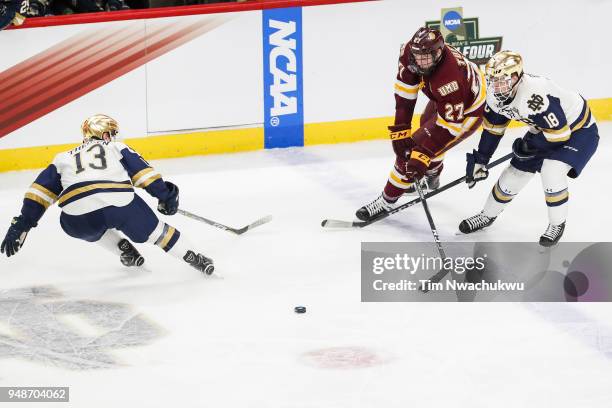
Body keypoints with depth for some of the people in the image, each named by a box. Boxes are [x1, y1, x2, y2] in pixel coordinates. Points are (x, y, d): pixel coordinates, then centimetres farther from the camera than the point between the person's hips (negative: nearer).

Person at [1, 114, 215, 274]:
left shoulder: (64, 158, 32)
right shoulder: (117, 148, 28)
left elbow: (40, 191, 25)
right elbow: (143, 172, 15)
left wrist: (21, 225, 23)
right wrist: (165, 196, 16)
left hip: (79, 220, 1)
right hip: (121, 204, -1)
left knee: (95, 228, 38)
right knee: (155, 229, 22)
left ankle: (125, 252, 26)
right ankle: (192, 257, 22)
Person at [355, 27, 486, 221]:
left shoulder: (450, 80, -43)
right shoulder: (410, 51, -25)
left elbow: (449, 123, -36)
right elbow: (405, 90, -16)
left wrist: (422, 155, -36)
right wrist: (400, 130, -19)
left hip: (467, 112, -8)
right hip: (442, 100, 8)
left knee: (418, 147, -11)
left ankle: (387, 201, 4)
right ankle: (431, 178, 58)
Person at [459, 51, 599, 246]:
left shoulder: (536, 95, -39)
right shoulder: (495, 95, -14)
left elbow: (560, 134, -33)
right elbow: (492, 128, 3)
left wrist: (528, 146, -20)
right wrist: (479, 161, 4)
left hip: (578, 129, -8)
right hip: (545, 129, 8)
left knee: (551, 171, -27)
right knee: (516, 171, 9)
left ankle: (557, 224, -3)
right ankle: (487, 216, 31)